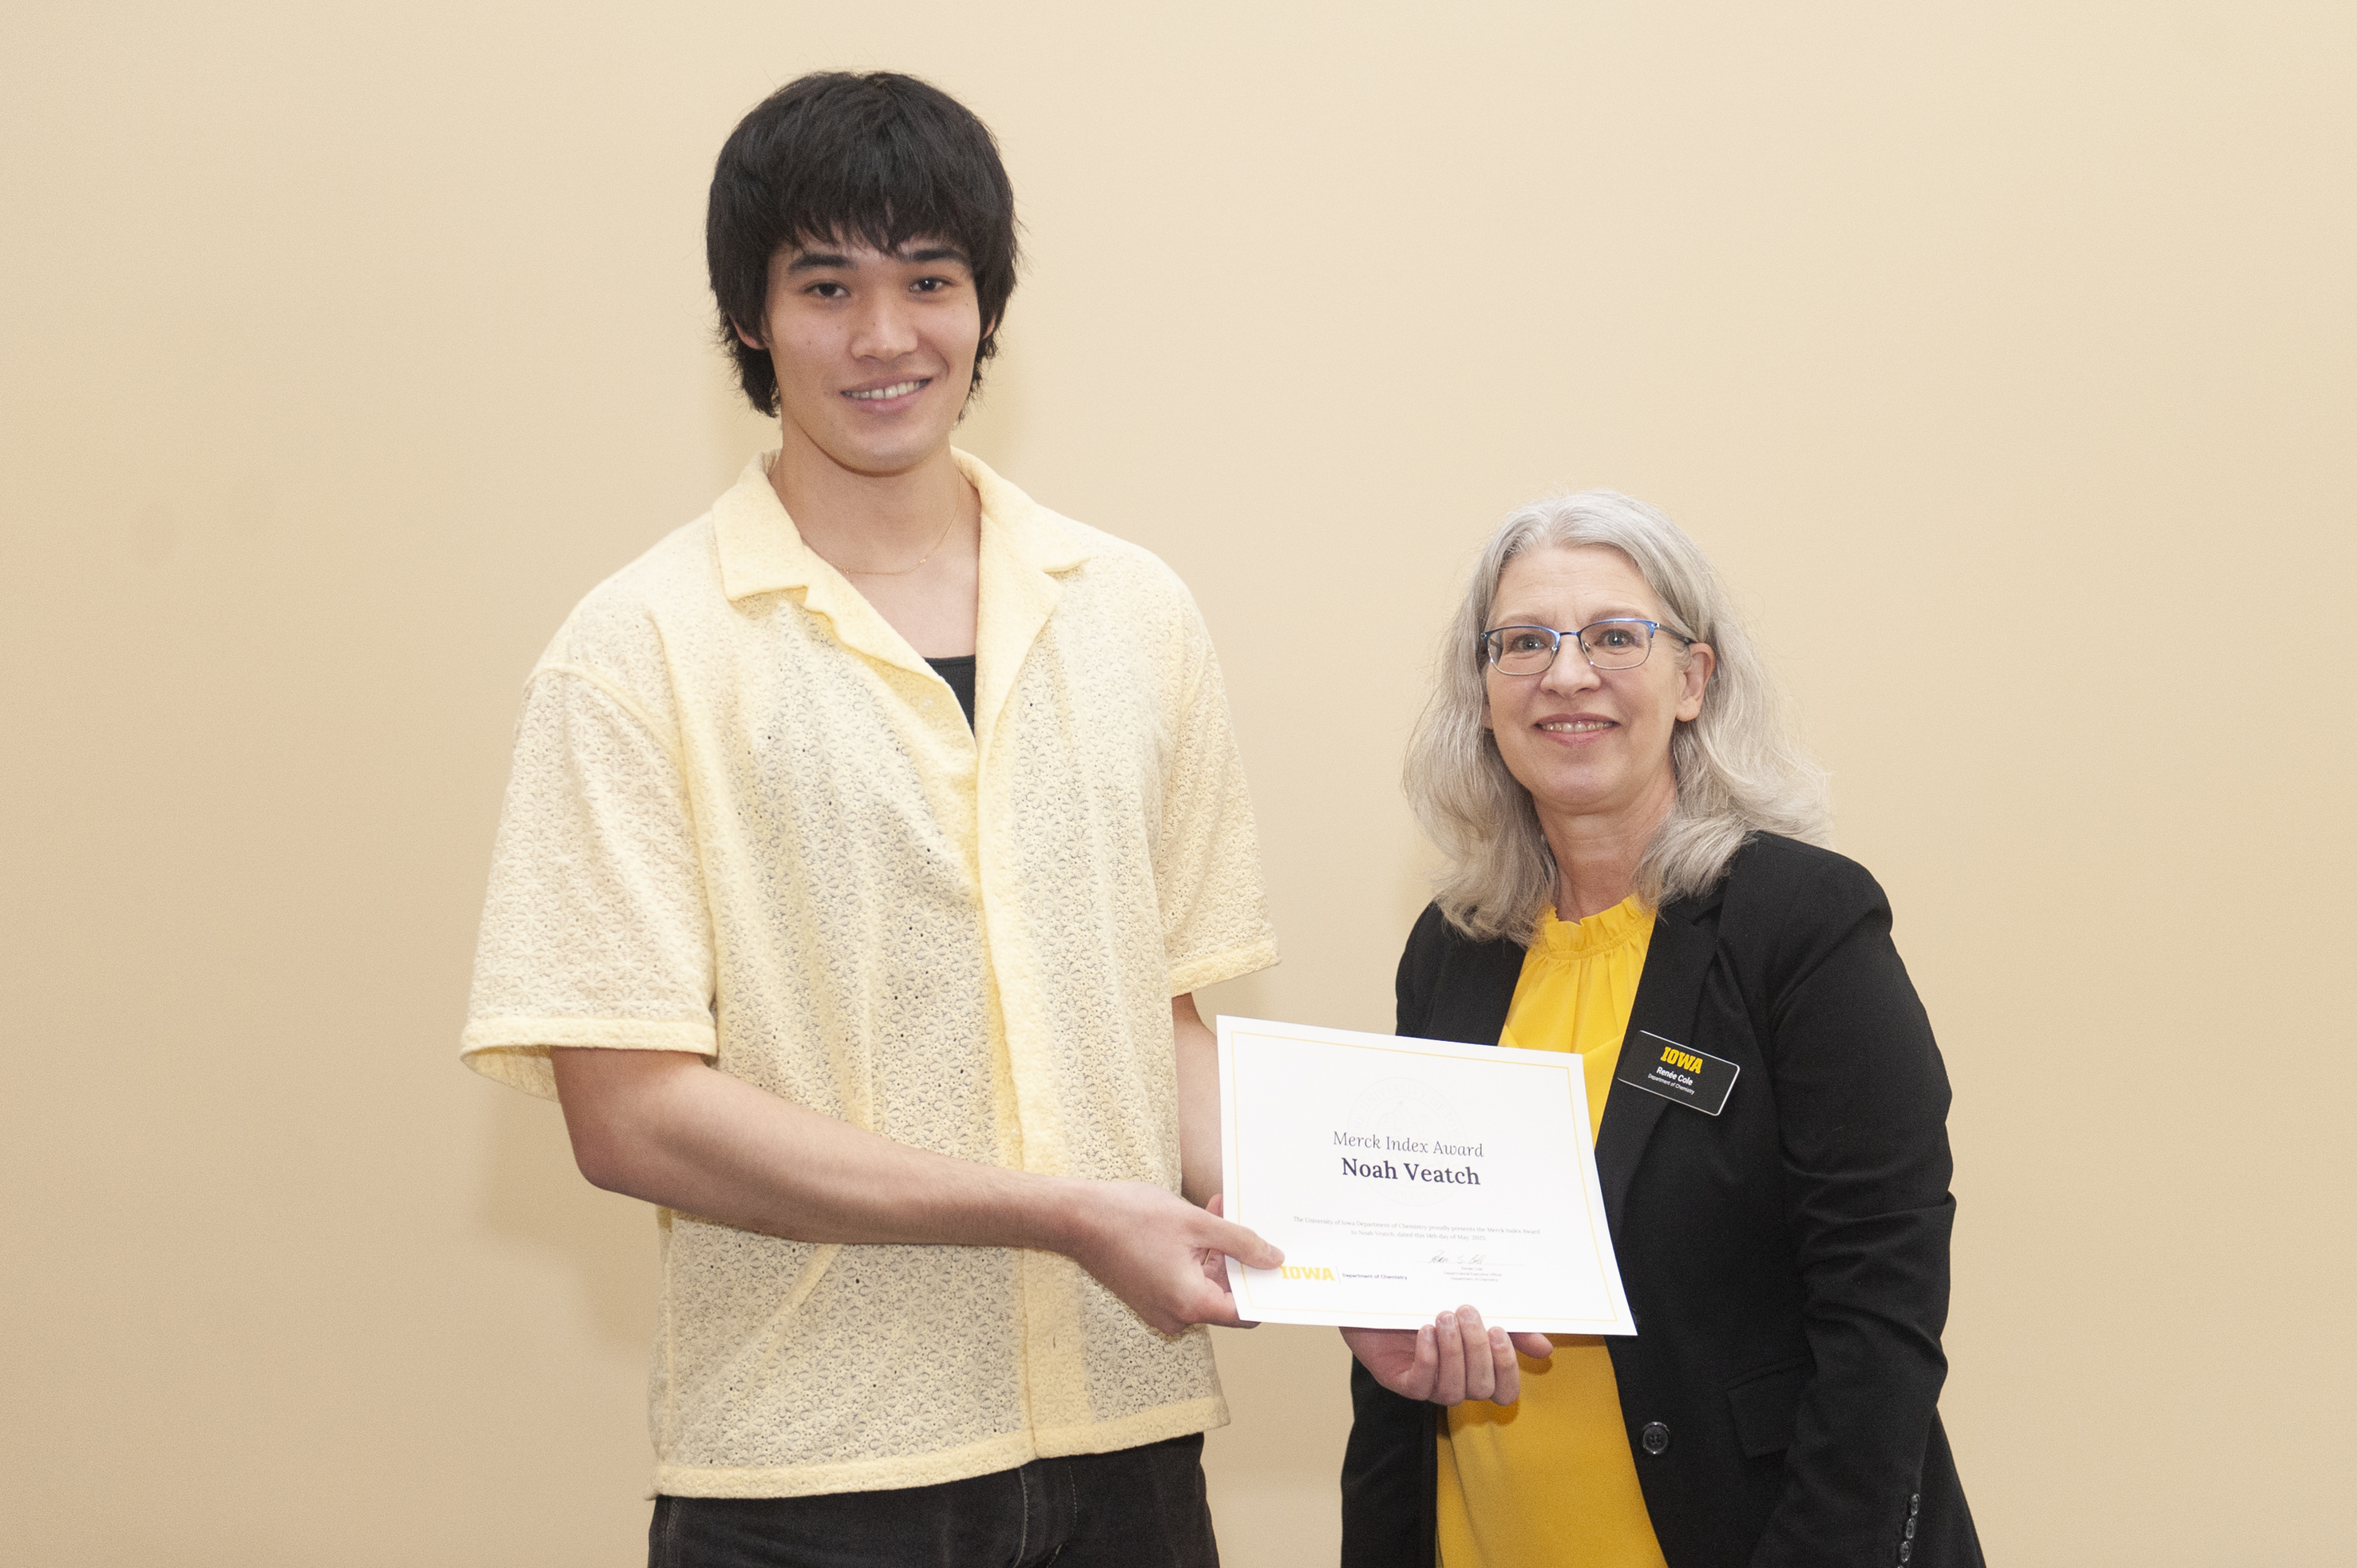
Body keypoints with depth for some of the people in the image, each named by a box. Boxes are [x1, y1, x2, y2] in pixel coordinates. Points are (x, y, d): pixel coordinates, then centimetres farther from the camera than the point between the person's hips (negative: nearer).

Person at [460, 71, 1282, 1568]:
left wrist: (1277, 1222, -7)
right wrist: (1065, 1216, -16)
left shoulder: (1135, 614, 7)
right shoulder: (642, 649, -7)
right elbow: (631, 1111, -13)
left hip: (1128, 1441, 4)